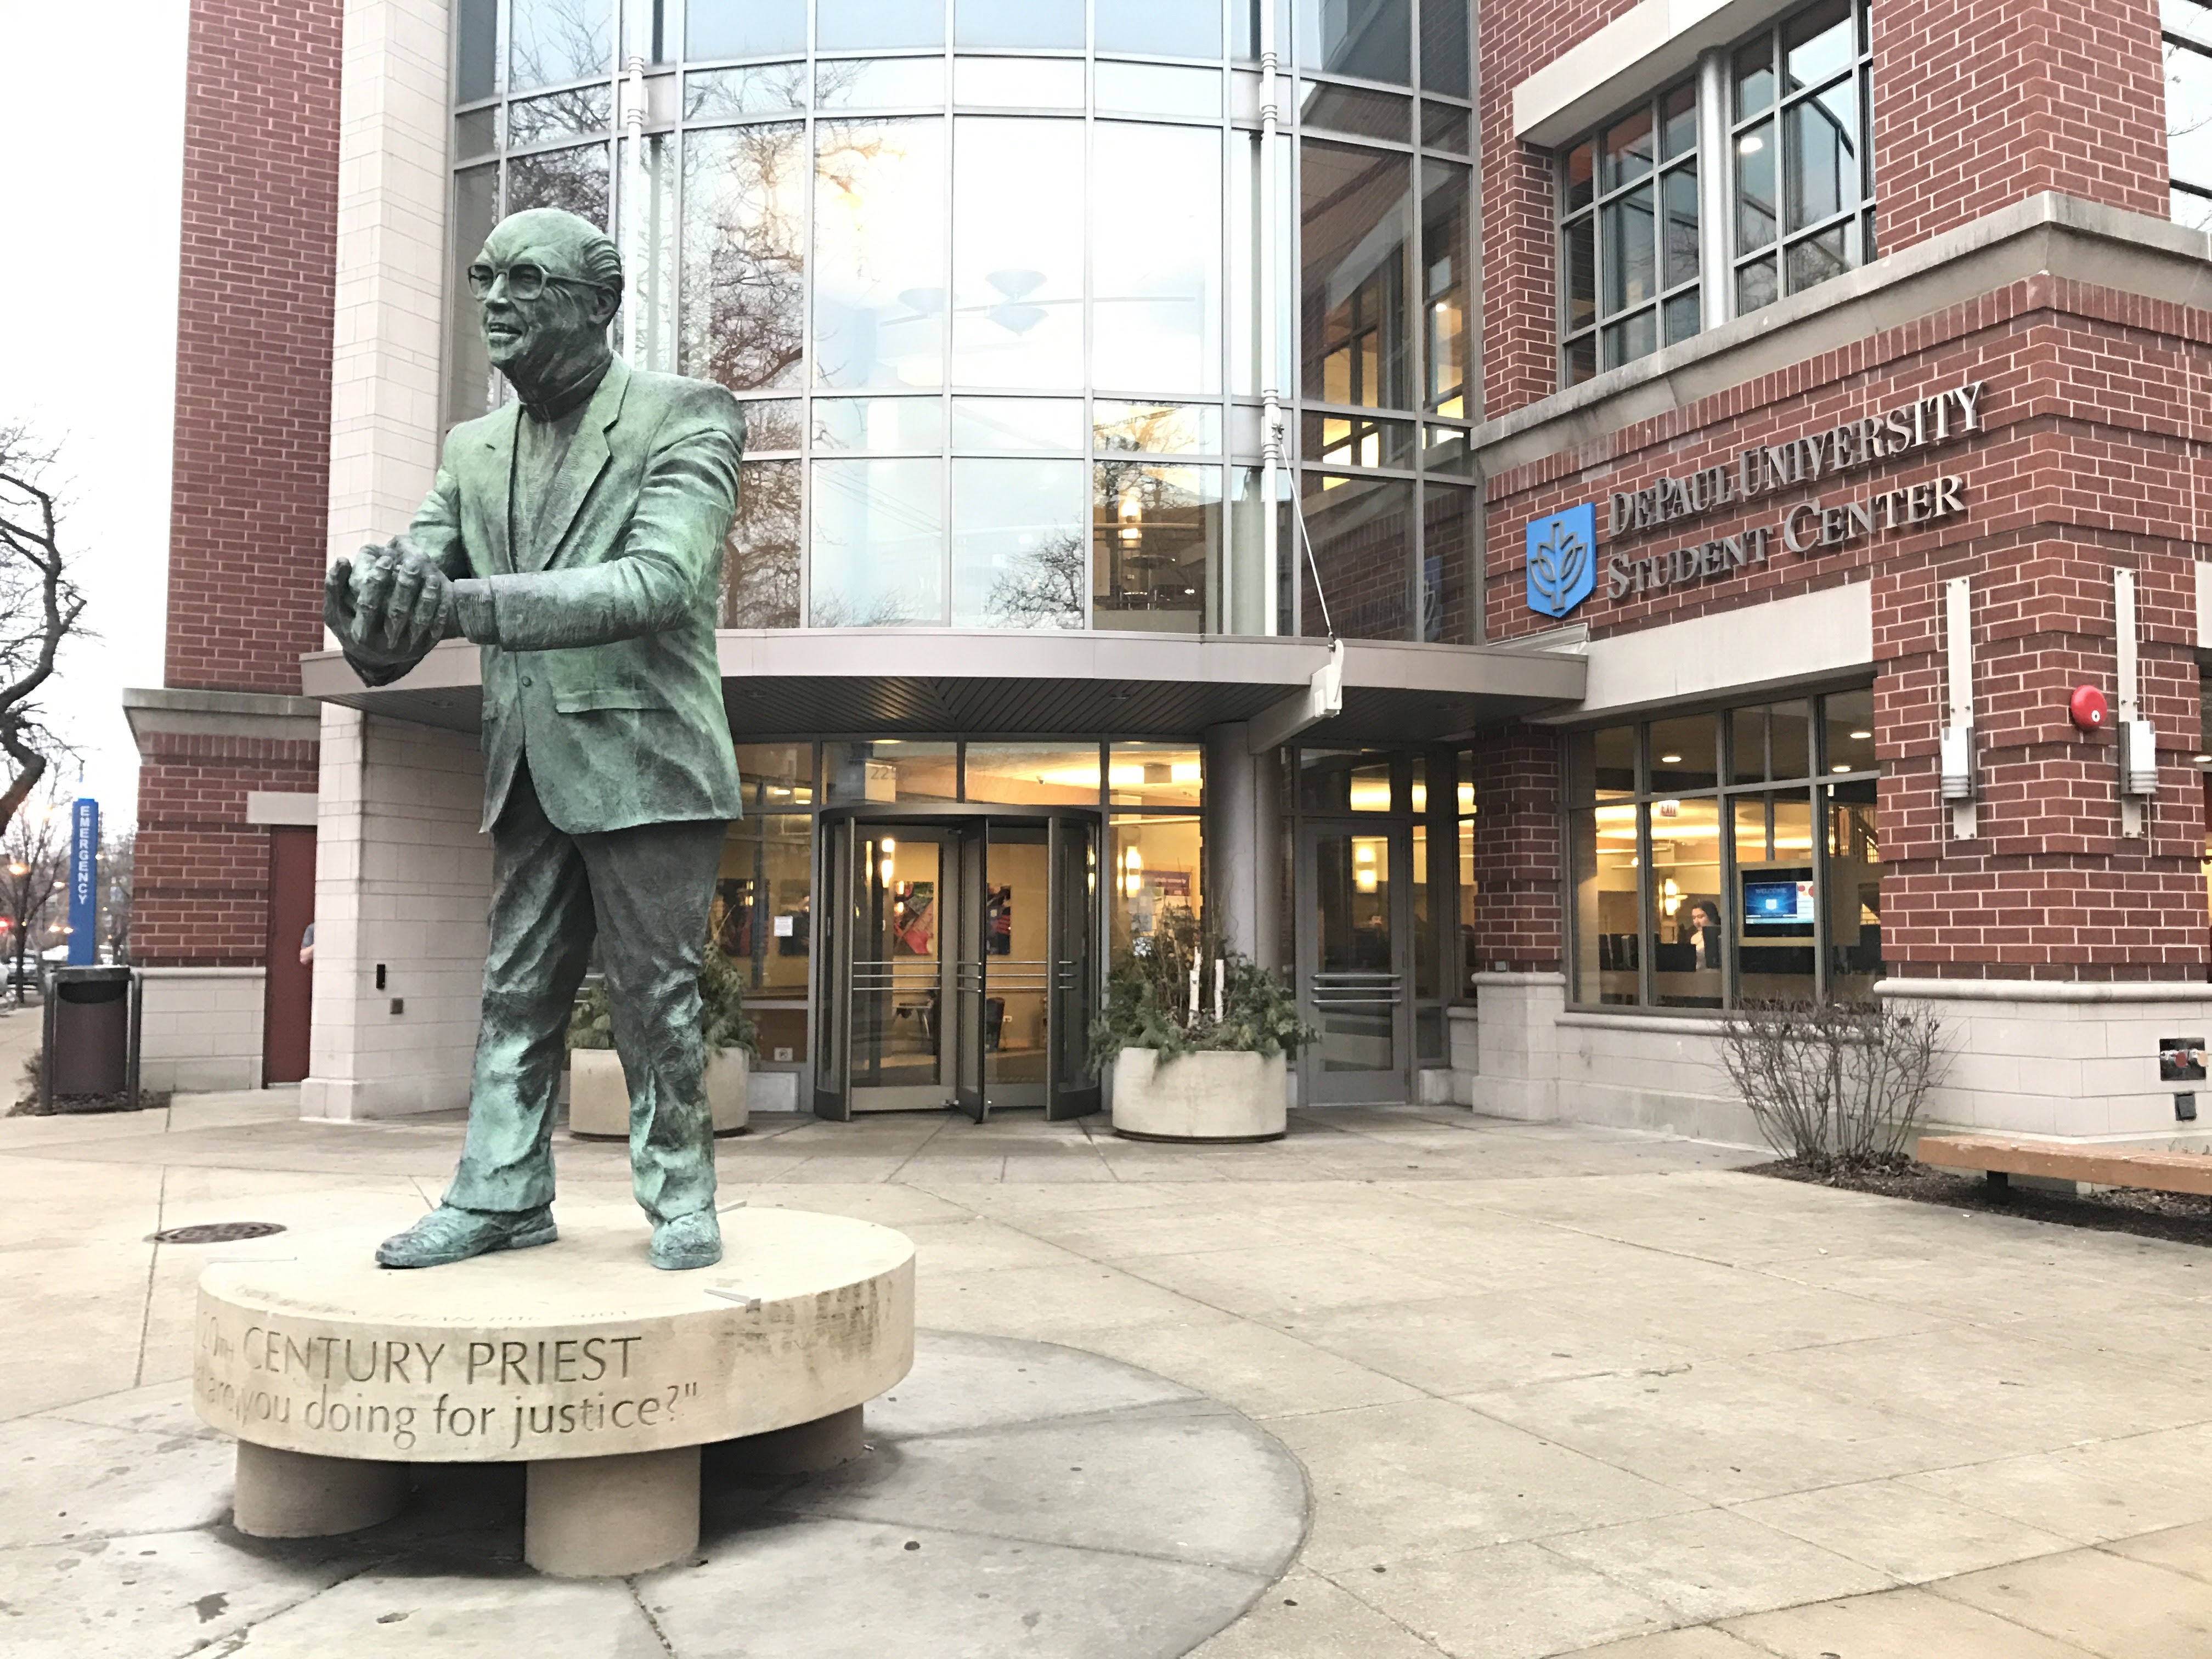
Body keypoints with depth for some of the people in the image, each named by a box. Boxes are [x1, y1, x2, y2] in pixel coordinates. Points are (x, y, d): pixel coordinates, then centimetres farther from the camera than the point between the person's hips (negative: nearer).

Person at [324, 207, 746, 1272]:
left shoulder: (686, 417, -8)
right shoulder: (473, 451, 13)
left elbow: (660, 580, -23)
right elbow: (416, 568, 5)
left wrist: (473, 604, -33)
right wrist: (375, 616, -23)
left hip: (642, 757, -6)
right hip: (528, 771, 6)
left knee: (654, 998, 1)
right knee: (515, 996, 10)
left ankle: (680, 1202, 14)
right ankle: (500, 1197, 20)